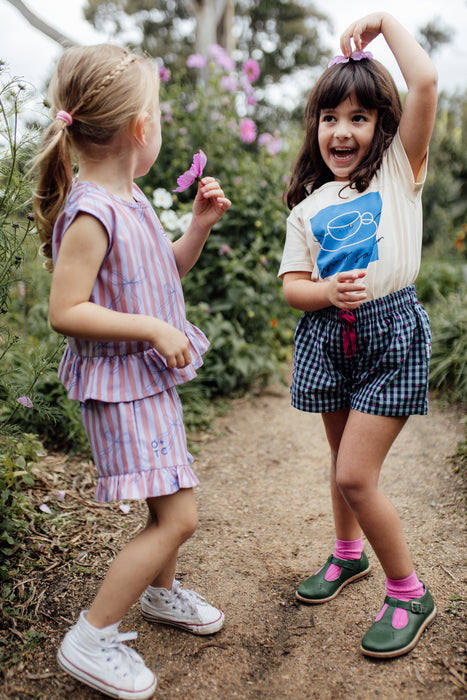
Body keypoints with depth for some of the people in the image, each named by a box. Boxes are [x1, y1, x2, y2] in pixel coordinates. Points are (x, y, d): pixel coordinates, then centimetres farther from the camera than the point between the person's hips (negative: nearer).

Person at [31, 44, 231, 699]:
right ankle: (90, 640, 9)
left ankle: (161, 591, 47)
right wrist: (152, 328, -24)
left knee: (172, 508, 21)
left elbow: (166, 271, 20)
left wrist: (200, 222, 8)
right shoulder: (90, 214, -21)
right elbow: (65, 311, -23)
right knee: (177, 517, -7)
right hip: (120, 384, -9)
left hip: (152, 379, 9)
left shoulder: (130, 200, 8)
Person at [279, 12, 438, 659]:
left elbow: (425, 82, -12)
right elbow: (292, 285, 5)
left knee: (356, 475, -9)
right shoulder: (308, 205, 10)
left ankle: (409, 592, 14)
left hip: (391, 333, -4)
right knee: (344, 463, 18)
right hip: (329, 337, 5)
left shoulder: (399, 169, 1)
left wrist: (384, 21, 2)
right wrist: (329, 291, -16)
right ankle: (348, 554, 45)